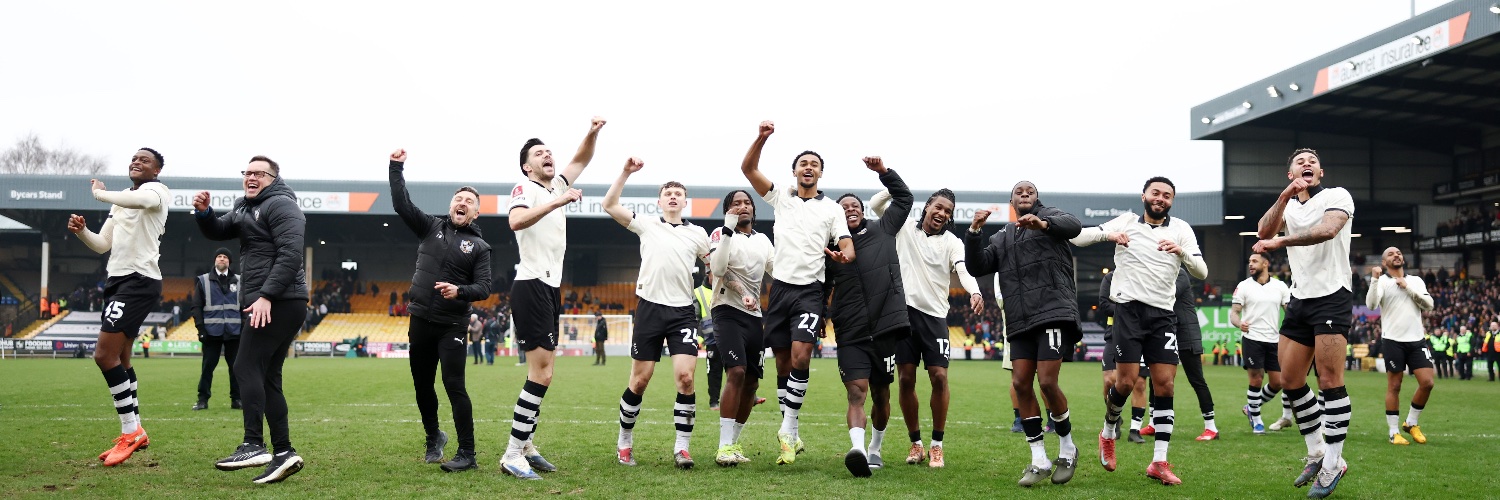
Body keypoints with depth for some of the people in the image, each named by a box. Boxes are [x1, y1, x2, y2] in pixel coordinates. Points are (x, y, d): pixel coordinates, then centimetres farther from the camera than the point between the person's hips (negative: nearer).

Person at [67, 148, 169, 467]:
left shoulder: (157, 190, -6)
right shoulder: (122, 199, 20)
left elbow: (139, 199, -32)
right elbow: (102, 245, 20)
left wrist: (99, 192, -15)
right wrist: (81, 231, 0)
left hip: (139, 281, -10)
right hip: (118, 280, 10)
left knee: (104, 355, -15)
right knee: (119, 359, 12)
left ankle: (130, 432, -7)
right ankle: (135, 432, 21)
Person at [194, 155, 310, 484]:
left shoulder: (280, 205, -8)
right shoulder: (245, 208, 23)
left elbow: (291, 255, -19)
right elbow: (216, 232, 24)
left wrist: (266, 295, -25)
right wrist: (203, 213, 1)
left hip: (279, 304, -10)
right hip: (272, 305, 10)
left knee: (247, 368, -13)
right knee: (266, 376, 7)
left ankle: (253, 445, -16)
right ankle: (284, 452, 7)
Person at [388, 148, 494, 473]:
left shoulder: (479, 247, 0)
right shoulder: (431, 227, 8)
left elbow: (484, 288, -7)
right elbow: (402, 205, 0)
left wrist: (459, 291, -25)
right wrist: (397, 168, -6)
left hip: (452, 326, -4)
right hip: (420, 321, 4)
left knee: (454, 386, -11)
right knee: (421, 385, 12)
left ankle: (467, 454, -6)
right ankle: (433, 438, 34)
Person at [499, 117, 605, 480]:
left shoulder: (557, 185, 15)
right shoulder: (525, 189, -8)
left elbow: (581, 160, 21)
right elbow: (516, 221, -29)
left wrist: (592, 133, 2)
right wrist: (558, 202, -33)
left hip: (550, 288, 9)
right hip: (532, 287, -9)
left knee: (541, 371, 11)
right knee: (542, 372, -13)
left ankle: (524, 444, 18)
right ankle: (512, 455, -9)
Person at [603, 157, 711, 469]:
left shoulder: (698, 234, 12)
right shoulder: (647, 225, 9)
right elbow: (609, 205, 3)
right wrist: (626, 172, -1)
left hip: (682, 312, 1)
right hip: (650, 309, -1)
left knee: (685, 377, -12)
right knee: (639, 381, 3)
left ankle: (682, 447, -1)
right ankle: (625, 441, 21)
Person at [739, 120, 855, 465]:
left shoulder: (832, 208, 7)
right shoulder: (781, 197, 11)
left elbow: (847, 246, -1)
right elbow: (748, 168, 4)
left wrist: (844, 255, -25)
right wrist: (762, 138, -10)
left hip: (810, 291, -2)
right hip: (780, 287, 2)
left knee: (800, 356, -19)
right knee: (783, 363, 5)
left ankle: (787, 429, -10)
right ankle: (790, 435, 15)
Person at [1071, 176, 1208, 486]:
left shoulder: (1181, 230, 9)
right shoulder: (1126, 221, 6)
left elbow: (1201, 272, 1)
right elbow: (1077, 238, 0)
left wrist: (1181, 252, -18)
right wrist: (1107, 234, -17)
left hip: (1163, 315, 2)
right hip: (1129, 309, -2)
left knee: (1165, 385, -3)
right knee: (1126, 382, -8)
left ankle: (1159, 463, 3)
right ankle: (1108, 433, 21)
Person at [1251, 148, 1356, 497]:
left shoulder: (1337, 195, -2)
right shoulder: (1288, 205, 13)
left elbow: (1327, 230, -23)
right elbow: (1264, 232, -7)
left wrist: (1279, 242, -27)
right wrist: (1286, 195, -17)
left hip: (1332, 296, -6)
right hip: (1300, 299, 6)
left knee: (1330, 382, -8)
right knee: (1290, 381, 5)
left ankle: (1332, 464, 1)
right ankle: (1316, 454, 19)